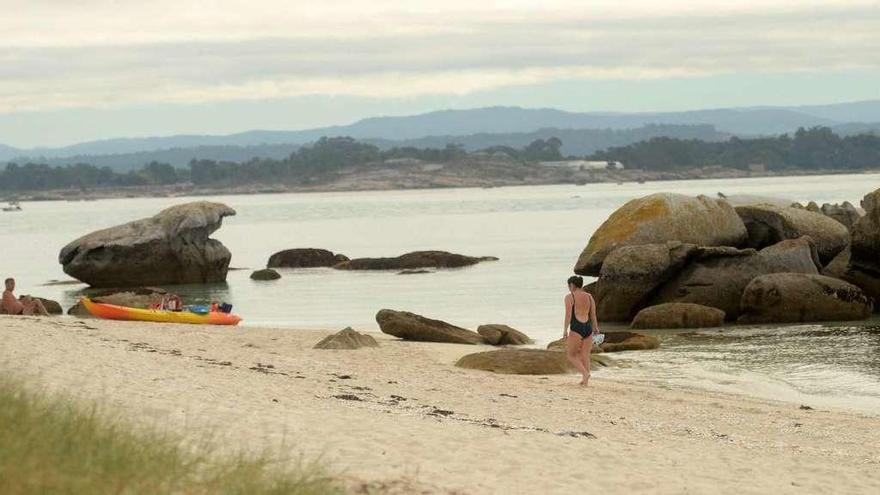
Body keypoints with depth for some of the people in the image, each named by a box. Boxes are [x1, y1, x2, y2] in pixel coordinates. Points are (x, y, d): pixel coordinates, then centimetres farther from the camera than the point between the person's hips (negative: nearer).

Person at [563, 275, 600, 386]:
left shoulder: (569, 297, -3)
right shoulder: (589, 296, 10)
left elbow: (568, 314, -11)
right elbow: (593, 315, 13)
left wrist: (565, 330, -12)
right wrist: (596, 328, 26)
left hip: (576, 328, -5)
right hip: (588, 328, 5)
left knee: (571, 355, 8)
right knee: (585, 355, 12)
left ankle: (585, 373, -11)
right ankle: (585, 381, 9)